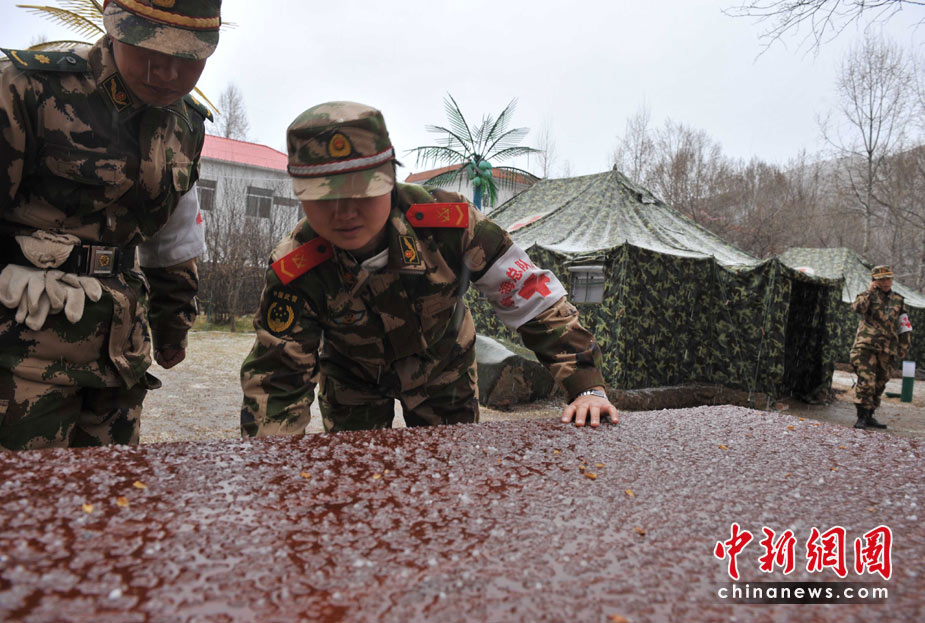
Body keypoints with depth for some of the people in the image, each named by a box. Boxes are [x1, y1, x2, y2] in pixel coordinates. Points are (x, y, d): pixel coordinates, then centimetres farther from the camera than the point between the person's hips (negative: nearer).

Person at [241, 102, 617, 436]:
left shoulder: (447, 221, -33)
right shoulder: (294, 273, -31)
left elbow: (533, 297, -24)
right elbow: (276, 379, -22)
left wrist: (586, 386, -25)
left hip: (442, 367, 1)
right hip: (353, 378, 0)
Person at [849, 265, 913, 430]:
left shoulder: (897, 300, 14)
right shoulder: (868, 295, 4)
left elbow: (905, 328, 19)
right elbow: (857, 308, -20)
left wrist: (903, 348, 14)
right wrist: (870, 291, -16)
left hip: (887, 350, 5)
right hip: (866, 346, -5)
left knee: (879, 385, 9)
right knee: (866, 382, -13)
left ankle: (869, 415, 20)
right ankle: (862, 417, -8)